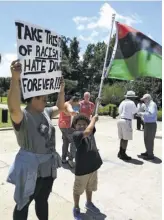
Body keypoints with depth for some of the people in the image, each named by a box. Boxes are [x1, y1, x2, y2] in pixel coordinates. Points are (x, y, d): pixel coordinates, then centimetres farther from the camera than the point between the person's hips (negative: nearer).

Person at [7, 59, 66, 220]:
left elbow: (60, 107, 19)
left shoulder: (45, 113, 3)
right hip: (31, 168, -7)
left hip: (48, 167, 7)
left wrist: (61, 89, 6)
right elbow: (13, 108, -44)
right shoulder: (22, 116, -22)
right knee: (23, 204, 14)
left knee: (43, 200, 27)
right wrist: (15, 78, -54)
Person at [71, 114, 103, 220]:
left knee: (90, 188, 28)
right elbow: (87, 131, -36)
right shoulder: (75, 134, -23)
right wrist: (93, 119, -25)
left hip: (93, 166, 7)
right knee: (78, 190, 16)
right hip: (82, 169, -6)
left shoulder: (91, 132, -2)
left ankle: (89, 203, 52)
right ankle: (76, 208, 38)